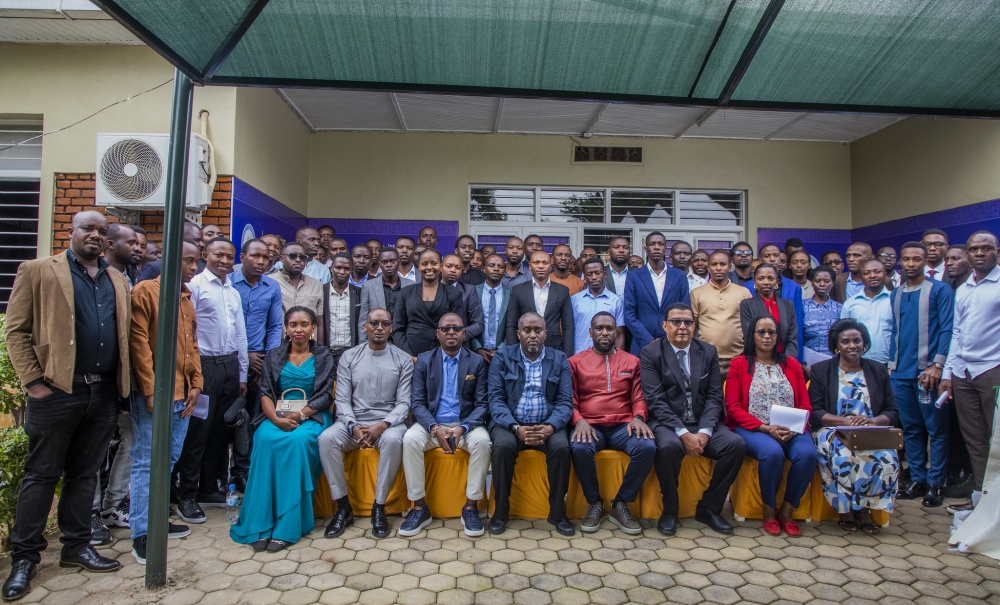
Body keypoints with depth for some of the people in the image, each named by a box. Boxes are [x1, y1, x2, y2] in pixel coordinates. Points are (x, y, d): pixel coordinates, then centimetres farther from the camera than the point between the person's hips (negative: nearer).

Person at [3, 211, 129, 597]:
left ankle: (76, 546, 25)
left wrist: (121, 382, 7)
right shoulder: (38, 271, 0)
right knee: (42, 475, 5)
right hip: (57, 392, -4)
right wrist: (33, 382, -11)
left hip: (104, 394, 5)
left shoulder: (117, 282, 14)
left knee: (85, 474, 14)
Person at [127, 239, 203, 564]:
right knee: (146, 462, 0)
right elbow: (139, 342, -13)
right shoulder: (146, 291, -8)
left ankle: (156, 519, 25)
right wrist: (151, 389, -15)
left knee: (169, 460, 13)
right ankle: (141, 533, 8)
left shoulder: (187, 298, 15)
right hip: (153, 394, -7)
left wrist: (196, 384, 8)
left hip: (182, 394, 7)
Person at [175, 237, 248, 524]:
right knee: (197, 431, -2)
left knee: (220, 431, 12)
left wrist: (242, 374, 17)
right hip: (204, 364, -6)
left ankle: (209, 489, 24)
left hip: (230, 365, 7)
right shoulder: (194, 285, -4)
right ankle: (186, 497, 10)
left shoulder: (234, 293, 17)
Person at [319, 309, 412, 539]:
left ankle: (379, 507, -18)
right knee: (327, 439, -27)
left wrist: (383, 425, -20)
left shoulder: (403, 359, 3)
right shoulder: (349, 357, 8)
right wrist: (353, 426, -16)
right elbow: (342, 399, 2)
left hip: (388, 422, -2)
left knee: (393, 440, -35)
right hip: (353, 421, 2)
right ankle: (343, 507, -14)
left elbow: (404, 402, -2)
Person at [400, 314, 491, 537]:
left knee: (482, 441, -31)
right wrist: (435, 428, -19)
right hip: (432, 424, 1)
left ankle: (471, 507, -15)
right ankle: (419, 507, -15)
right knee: (410, 439, -29)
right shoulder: (424, 360, 5)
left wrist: (462, 428, -20)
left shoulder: (478, 362, 3)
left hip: (466, 424, 0)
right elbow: (417, 402, -2)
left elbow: (481, 404, -2)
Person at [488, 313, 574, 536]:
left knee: (561, 447, -28)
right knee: (503, 445, -30)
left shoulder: (559, 359, 7)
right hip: (510, 423, -1)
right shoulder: (502, 357, 4)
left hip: (547, 425, 1)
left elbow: (565, 402, -1)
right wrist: (516, 428, -20)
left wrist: (549, 427, -20)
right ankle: (501, 511, -10)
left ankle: (557, 512, -7)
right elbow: (496, 399, -4)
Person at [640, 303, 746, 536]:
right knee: (668, 446, -35)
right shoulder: (651, 353, -2)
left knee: (736, 444, -21)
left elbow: (714, 396, 3)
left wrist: (704, 432, -13)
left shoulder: (708, 352, 9)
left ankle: (709, 508, -1)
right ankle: (670, 510, -9)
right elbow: (655, 400, -11)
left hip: (703, 424, 4)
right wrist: (683, 433, -21)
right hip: (667, 424, -4)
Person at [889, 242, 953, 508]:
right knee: (911, 429, 11)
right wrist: (892, 364, 11)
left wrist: (937, 365, -15)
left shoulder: (940, 290, -2)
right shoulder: (895, 294, 13)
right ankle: (917, 479, 20)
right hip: (901, 372, 5)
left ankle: (936, 483, 11)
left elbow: (947, 330, -8)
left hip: (927, 370, -5)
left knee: (936, 429, 2)